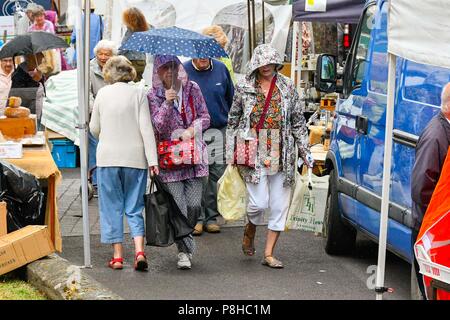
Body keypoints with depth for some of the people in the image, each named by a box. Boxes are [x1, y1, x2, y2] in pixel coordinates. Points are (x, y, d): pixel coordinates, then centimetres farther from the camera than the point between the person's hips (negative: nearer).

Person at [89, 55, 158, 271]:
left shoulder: (103, 93, 2)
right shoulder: (138, 93, -1)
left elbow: (94, 128, 7)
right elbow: (146, 127, -7)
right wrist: (152, 159, -8)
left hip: (108, 156, 0)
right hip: (135, 157, 0)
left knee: (112, 206, 9)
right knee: (134, 207, 8)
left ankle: (117, 255, 9)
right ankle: (139, 250, -8)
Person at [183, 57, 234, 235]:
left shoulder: (220, 69, 5)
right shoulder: (183, 71, -2)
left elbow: (231, 98, 17)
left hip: (219, 131, 2)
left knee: (217, 175, 4)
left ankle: (211, 217, 14)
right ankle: (197, 218, 5)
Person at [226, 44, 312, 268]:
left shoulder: (287, 87, 8)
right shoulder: (244, 87, 4)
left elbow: (298, 121, 11)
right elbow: (233, 121, 9)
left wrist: (305, 151, 7)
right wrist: (231, 152, 4)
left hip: (281, 154, 2)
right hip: (253, 153, -2)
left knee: (280, 206, 2)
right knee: (259, 202, -9)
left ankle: (269, 254, 14)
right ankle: (250, 231, 26)